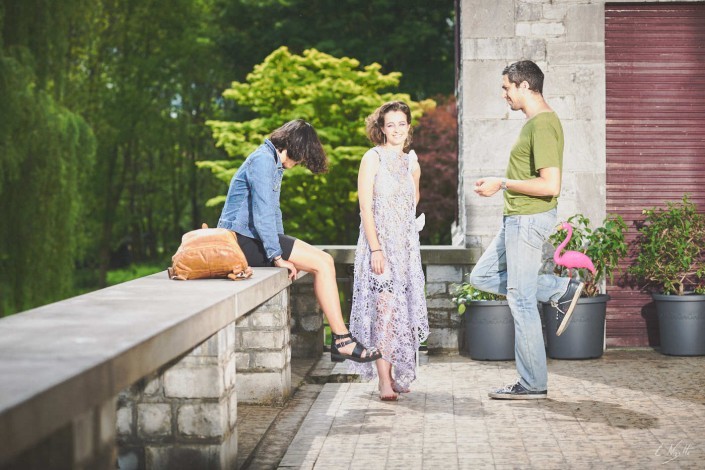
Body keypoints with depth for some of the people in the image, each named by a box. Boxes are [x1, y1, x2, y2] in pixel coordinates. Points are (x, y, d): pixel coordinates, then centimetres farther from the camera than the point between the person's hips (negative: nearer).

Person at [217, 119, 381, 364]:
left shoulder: (275, 164, 20)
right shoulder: (263, 160, -14)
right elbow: (262, 213, -20)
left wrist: (281, 247, 12)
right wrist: (277, 256, -20)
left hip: (255, 237, 10)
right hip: (243, 238, -10)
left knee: (325, 260, 0)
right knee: (321, 263, -15)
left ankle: (340, 340, -6)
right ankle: (342, 340, -12)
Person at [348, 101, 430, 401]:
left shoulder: (412, 163, 13)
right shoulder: (373, 158, -5)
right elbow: (366, 207, -11)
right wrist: (376, 249, -18)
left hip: (406, 246, 6)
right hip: (379, 244, -6)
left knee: (402, 310, 7)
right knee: (384, 308, -12)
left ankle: (396, 374, 16)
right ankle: (384, 382, -12)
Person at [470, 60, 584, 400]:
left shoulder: (542, 125, -19)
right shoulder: (536, 121, 13)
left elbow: (550, 185, -26)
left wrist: (503, 184, -18)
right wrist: (501, 184, 12)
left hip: (529, 219, -11)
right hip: (518, 219, 11)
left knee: (521, 299, -3)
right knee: (482, 277, 17)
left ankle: (533, 384, 7)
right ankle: (561, 290, 15)